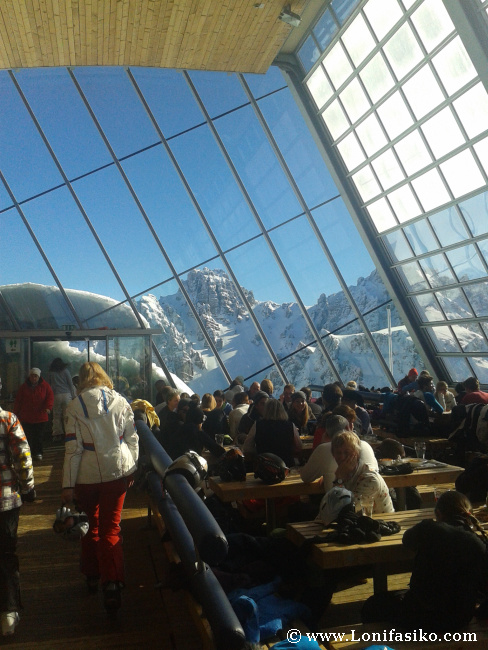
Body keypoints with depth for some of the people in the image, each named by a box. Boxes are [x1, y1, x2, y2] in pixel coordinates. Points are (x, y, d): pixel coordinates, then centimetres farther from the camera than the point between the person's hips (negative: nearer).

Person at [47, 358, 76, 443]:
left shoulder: (50, 373, 8)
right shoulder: (65, 371, 6)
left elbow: (48, 385, 11)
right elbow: (70, 384, 5)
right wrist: (73, 396, 10)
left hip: (56, 395, 0)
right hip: (66, 394, 0)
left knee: (56, 416, 2)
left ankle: (57, 434, -3)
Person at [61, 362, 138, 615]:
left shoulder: (75, 406, -8)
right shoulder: (120, 402, -2)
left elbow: (73, 447, -10)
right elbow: (132, 438, 1)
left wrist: (68, 484, -5)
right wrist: (131, 467, 13)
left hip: (88, 475, -1)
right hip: (118, 471, 1)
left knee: (91, 524, 20)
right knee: (111, 528, 7)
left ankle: (92, 575, 33)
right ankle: (112, 584, -4)